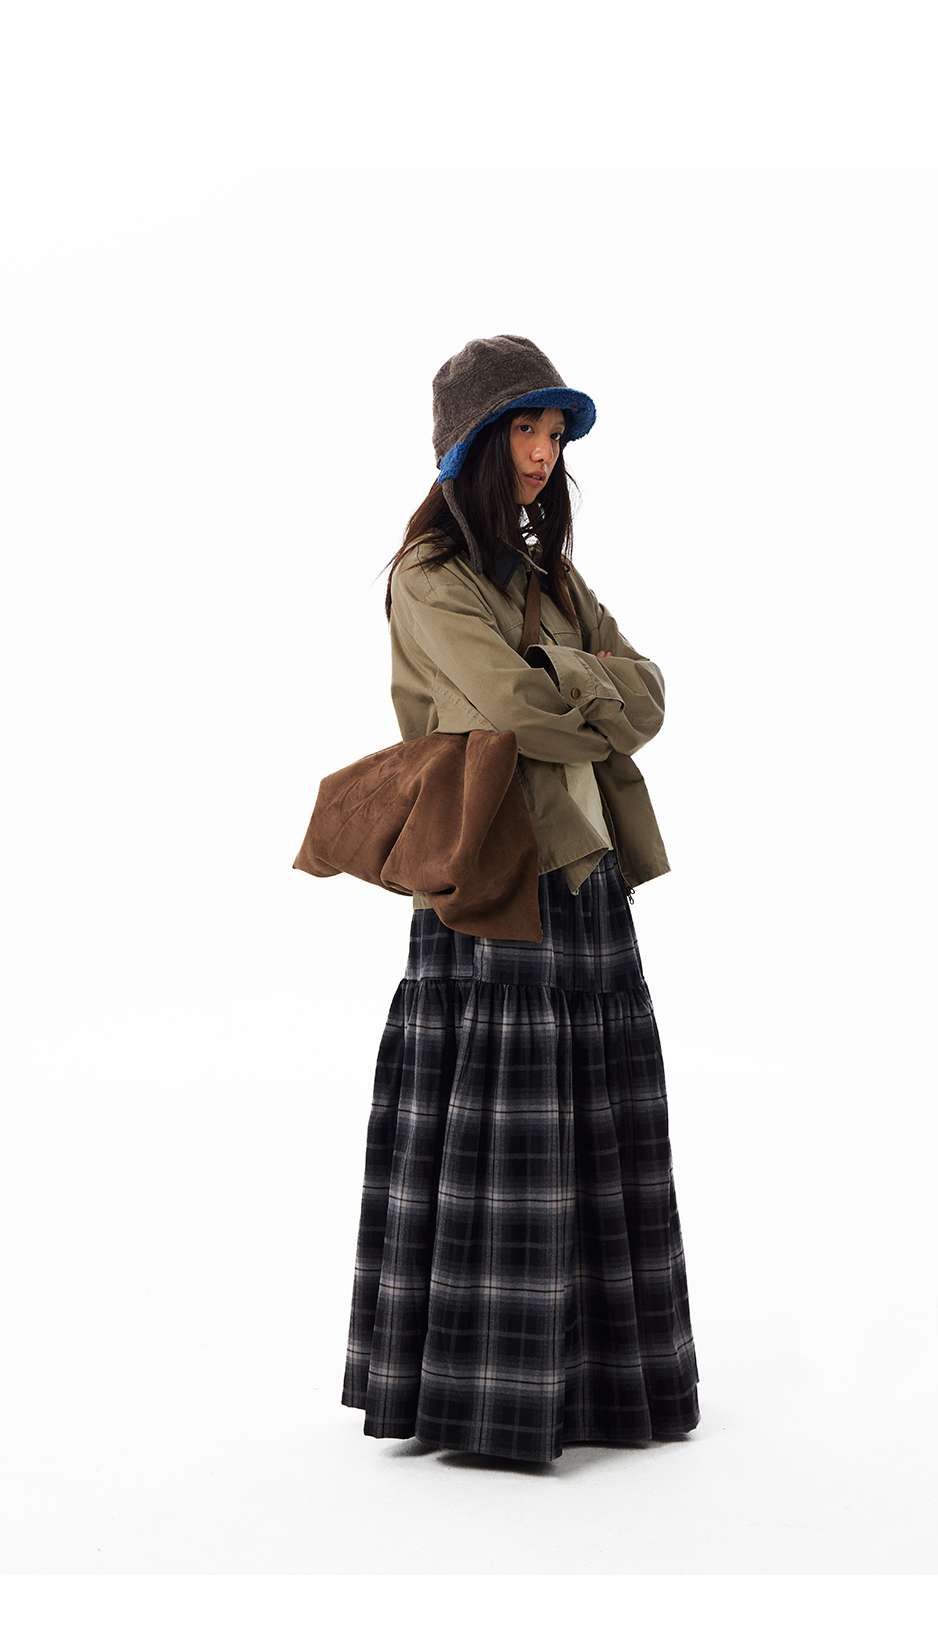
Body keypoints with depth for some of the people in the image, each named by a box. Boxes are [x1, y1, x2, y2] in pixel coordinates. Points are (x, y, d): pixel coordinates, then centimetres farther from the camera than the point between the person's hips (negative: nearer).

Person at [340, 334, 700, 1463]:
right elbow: (515, 703, -18)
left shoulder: (546, 573, 19)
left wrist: (560, 685, -8)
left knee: (589, 1126, 9)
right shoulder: (429, 578, -5)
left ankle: (580, 1372, 18)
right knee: (489, 1125, -5)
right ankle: (468, 1392, 5)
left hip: (583, 865, 8)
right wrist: (603, 702, -1)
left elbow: (643, 690, 9)